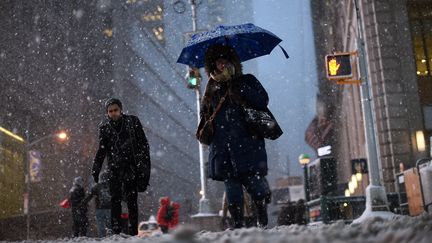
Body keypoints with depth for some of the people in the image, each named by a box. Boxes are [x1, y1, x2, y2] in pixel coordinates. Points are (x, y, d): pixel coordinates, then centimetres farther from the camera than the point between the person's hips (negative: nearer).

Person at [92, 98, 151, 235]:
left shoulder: (132, 121, 2)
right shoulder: (104, 127, 6)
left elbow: (143, 144, 3)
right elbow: (101, 150, 14)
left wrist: (145, 165, -4)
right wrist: (96, 169, 7)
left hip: (132, 167, -1)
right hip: (114, 169, 1)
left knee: (132, 200, -2)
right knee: (115, 199, -4)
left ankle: (133, 232, 1)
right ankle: (116, 231, -2)